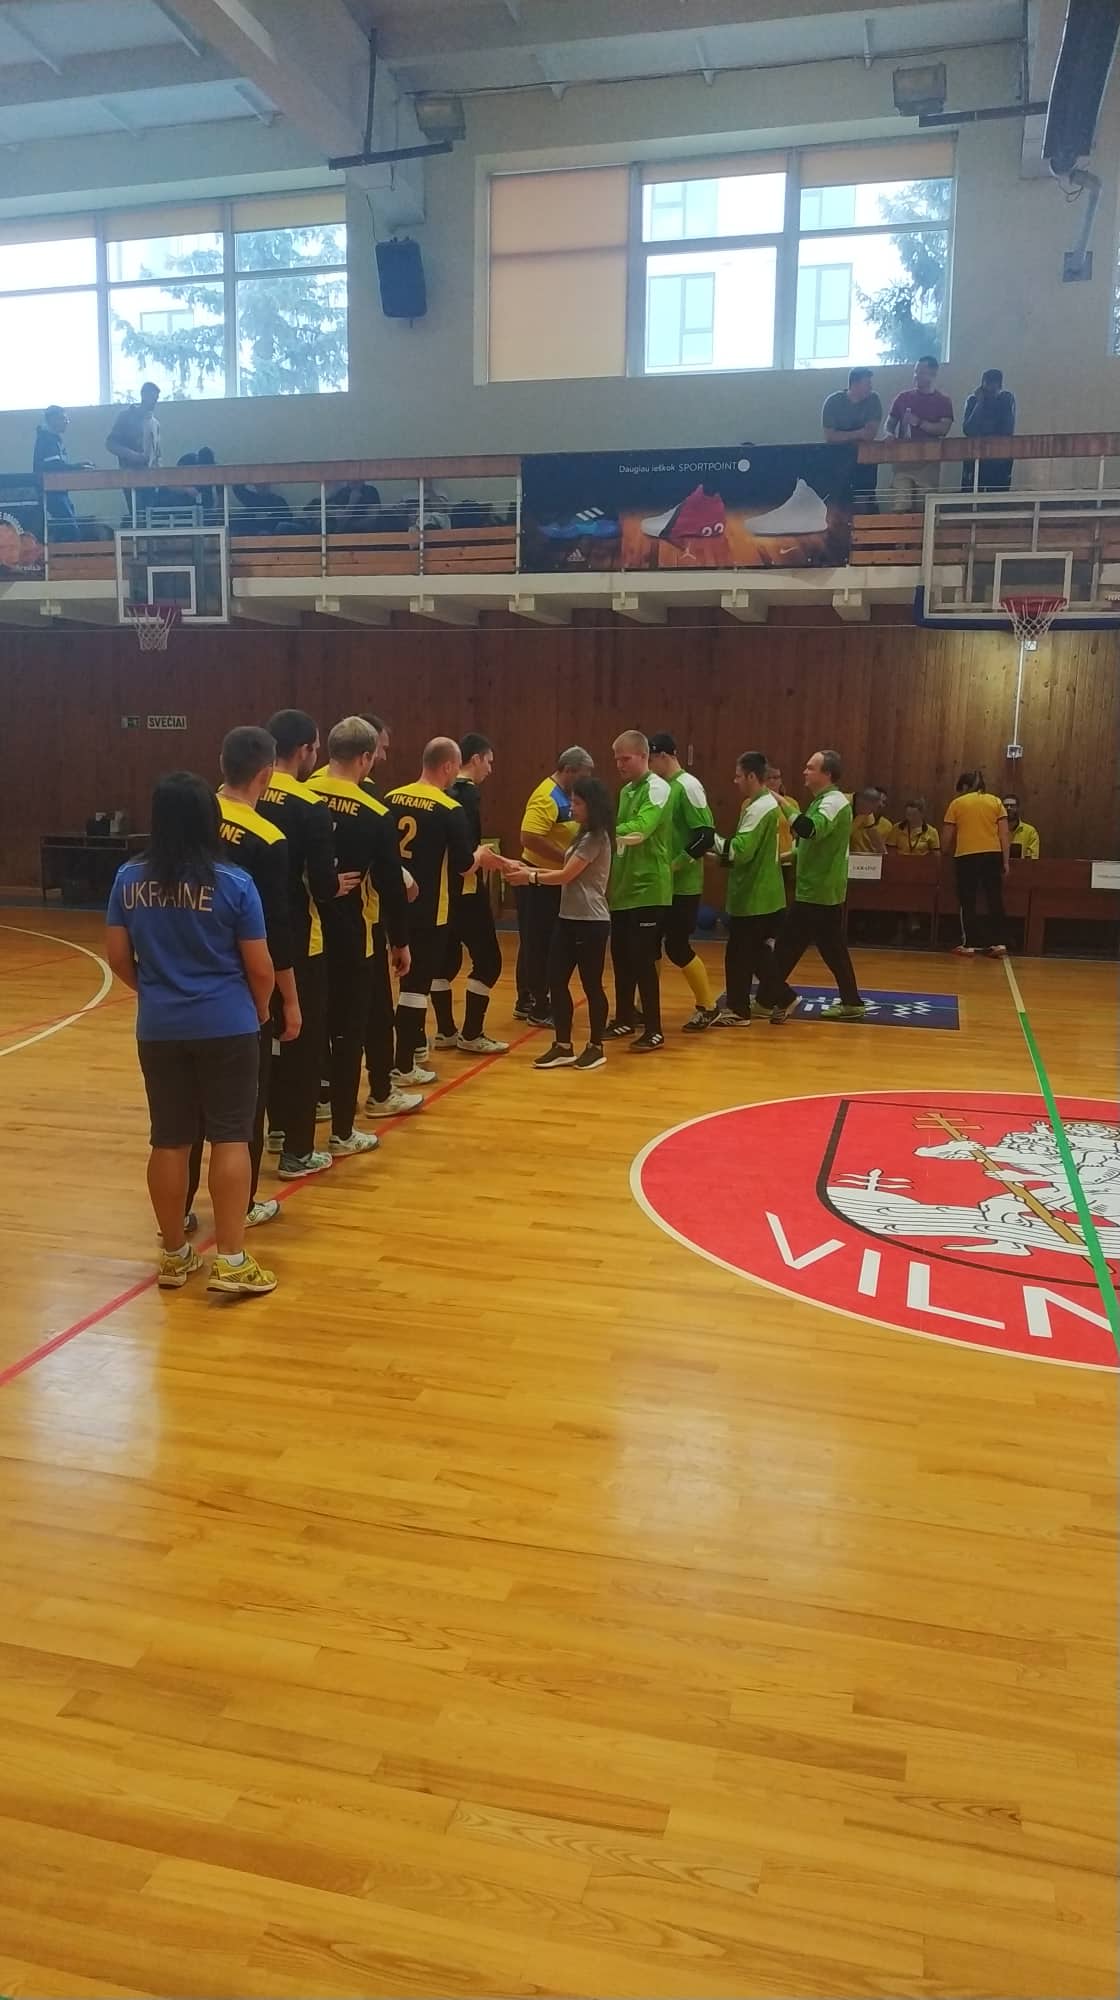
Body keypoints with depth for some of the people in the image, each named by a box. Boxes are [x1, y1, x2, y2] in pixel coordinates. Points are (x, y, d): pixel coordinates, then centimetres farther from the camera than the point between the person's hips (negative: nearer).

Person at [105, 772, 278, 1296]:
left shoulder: (130, 880, -1)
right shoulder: (232, 882, -10)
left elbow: (118, 958, 5)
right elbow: (259, 966, -7)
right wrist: (261, 1010, 13)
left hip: (158, 1028, 4)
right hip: (226, 1026, -3)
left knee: (169, 1141, 11)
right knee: (230, 1138, 2)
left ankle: (174, 1256, 22)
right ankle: (230, 1260, 3)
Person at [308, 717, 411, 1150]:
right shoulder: (374, 815, -9)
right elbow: (390, 886, -5)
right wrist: (400, 942, 6)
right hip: (349, 938, -3)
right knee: (347, 1031, 6)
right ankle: (342, 1132, 13)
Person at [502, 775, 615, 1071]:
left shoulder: (596, 838, -14)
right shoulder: (585, 835, 17)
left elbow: (566, 876, -15)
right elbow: (567, 875, 14)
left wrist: (530, 876, -3)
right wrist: (527, 869, 8)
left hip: (591, 922, -10)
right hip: (569, 918, 10)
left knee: (591, 985, 1)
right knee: (556, 981, 7)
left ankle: (595, 1047, 13)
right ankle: (563, 1047, 14)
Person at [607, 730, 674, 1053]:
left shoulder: (657, 788, -11)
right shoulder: (626, 790, 15)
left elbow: (640, 829, -26)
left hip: (648, 890, -8)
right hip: (623, 889, 8)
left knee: (643, 960, -6)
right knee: (621, 957, 14)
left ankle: (654, 1031, 2)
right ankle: (624, 1019, 27)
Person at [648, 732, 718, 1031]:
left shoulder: (687, 786, -14)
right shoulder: (662, 787, 10)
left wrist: (676, 865, -19)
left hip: (683, 885, -8)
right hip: (661, 882, 8)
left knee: (677, 947, -4)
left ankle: (707, 1006, 12)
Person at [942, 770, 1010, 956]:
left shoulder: (956, 803, 7)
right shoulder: (995, 801, 11)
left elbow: (946, 839, 8)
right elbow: (1004, 834, 5)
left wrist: (946, 852, 27)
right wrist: (1006, 861, 7)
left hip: (966, 856, -2)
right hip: (993, 855, 2)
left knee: (967, 902, 7)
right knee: (994, 899, 8)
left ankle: (968, 945, 7)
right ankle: (998, 943, 6)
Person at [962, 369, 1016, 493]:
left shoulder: (1007, 399, 0)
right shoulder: (973, 400, 0)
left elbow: (1008, 431, -7)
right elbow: (968, 430, -15)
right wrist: (979, 403, -13)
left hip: (1001, 458, 0)